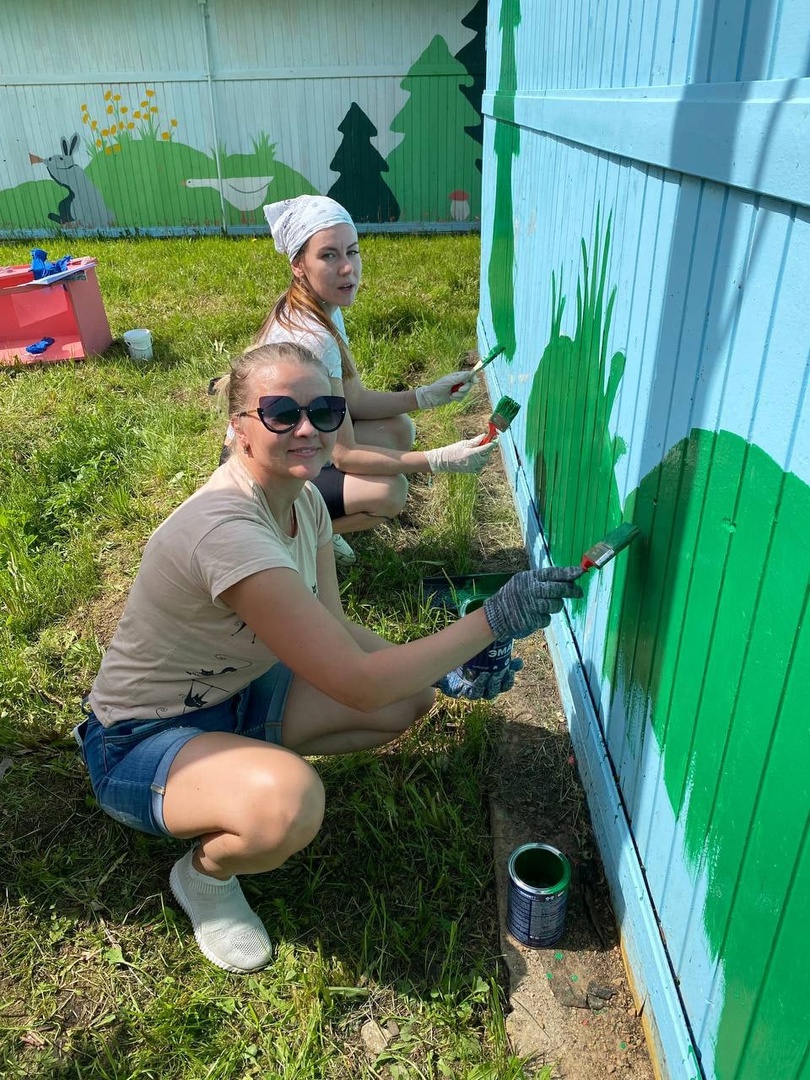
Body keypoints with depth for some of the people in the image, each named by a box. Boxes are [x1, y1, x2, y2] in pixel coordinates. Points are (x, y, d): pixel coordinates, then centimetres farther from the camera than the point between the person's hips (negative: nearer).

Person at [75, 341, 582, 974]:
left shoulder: (303, 498, -7)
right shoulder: (227, 530, -34)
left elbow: (333, 629, 1)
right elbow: (356, 683, -33)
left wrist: (445, 668, -11)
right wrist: (493, 619, -30)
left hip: (232, 694, 8)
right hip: (139, 742, -8)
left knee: (412, 698, -1)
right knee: (290, 801, -38)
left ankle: (253, 759, 12)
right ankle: (204, 874, -2)